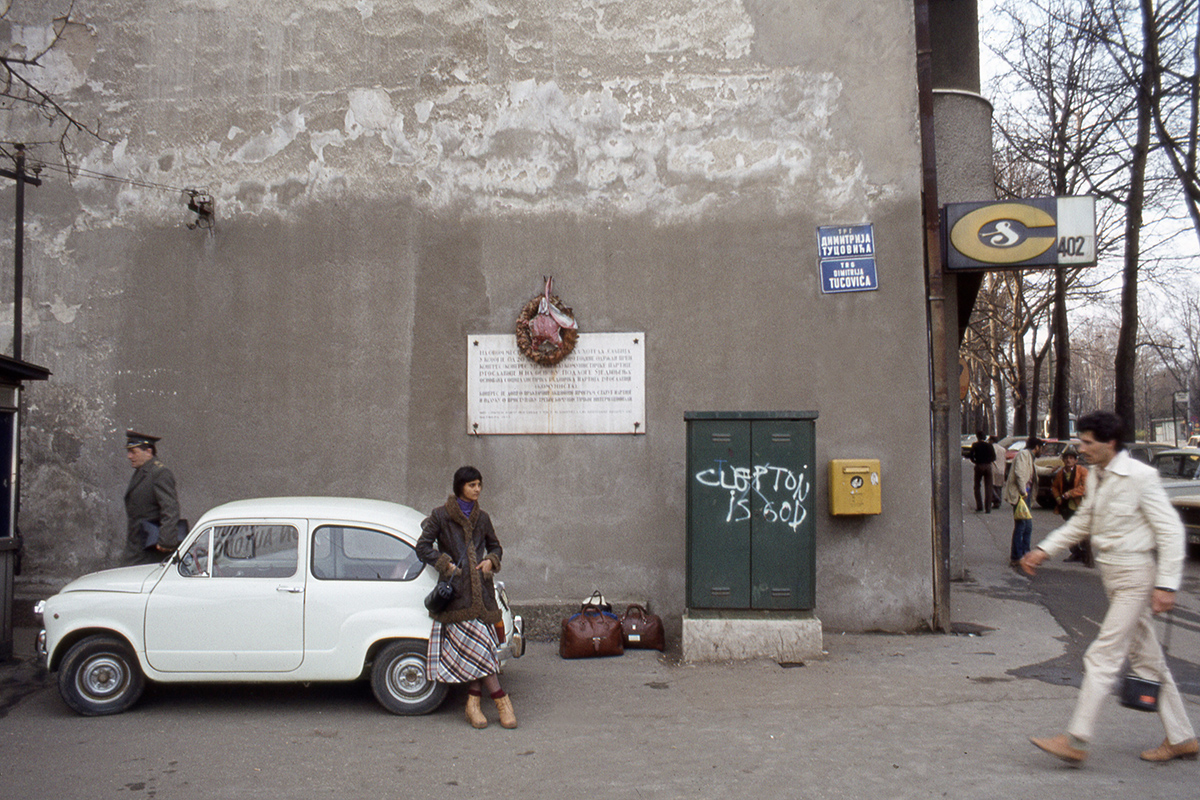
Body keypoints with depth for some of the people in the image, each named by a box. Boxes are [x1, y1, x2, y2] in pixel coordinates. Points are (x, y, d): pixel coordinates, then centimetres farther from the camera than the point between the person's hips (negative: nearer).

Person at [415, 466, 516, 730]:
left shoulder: (482, 518, 15)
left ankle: (474, 703, 6)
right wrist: (446, 564, -8)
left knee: (475, 648, 0)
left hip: (481, 588, 4)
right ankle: (501, 699, -6)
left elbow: (495, 546, 25)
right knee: (475, 643, -11)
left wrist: (491, 561, 5)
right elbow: (423, 547, 2)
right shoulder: (440, 516, 2)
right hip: (457, 590, -4)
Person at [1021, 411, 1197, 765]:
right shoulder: (1096, 476, 9)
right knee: (1145, 658, 14)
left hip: (1136, 576, -8)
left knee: (1103, 656, -10)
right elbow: (1082, 521, 20)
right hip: (1114, 577, 8)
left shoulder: (1139, 476, -15)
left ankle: (1076, 740, -7)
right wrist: (1044, 549, 12)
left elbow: (1171, 530, -14)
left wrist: (1166, 585, -17)